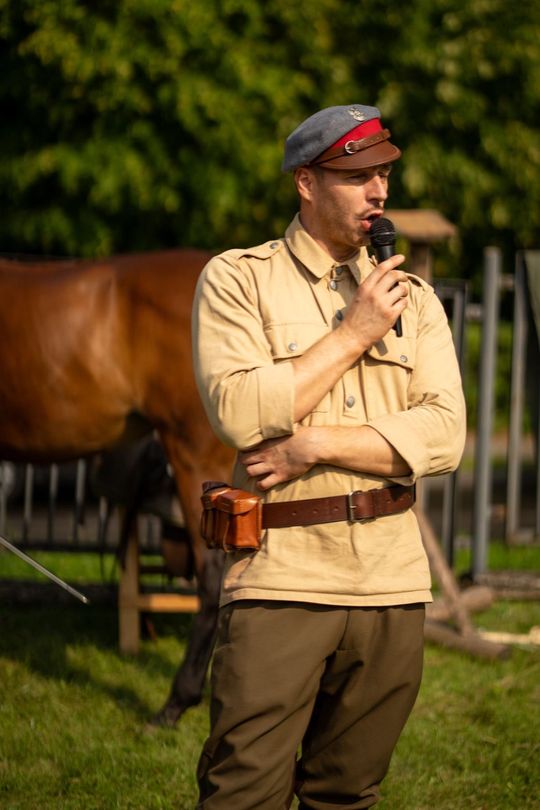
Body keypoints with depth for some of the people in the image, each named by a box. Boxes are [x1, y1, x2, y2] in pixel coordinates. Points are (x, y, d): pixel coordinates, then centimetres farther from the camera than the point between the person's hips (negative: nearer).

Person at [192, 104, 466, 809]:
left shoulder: (413, 299, 14)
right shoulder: (236, 280, 3)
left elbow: (445, 434, 1)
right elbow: (241, 413, -13)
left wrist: (315, 446, -12)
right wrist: (355, 333, -7)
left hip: (392, 584, 4)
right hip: (280, 574, -4)